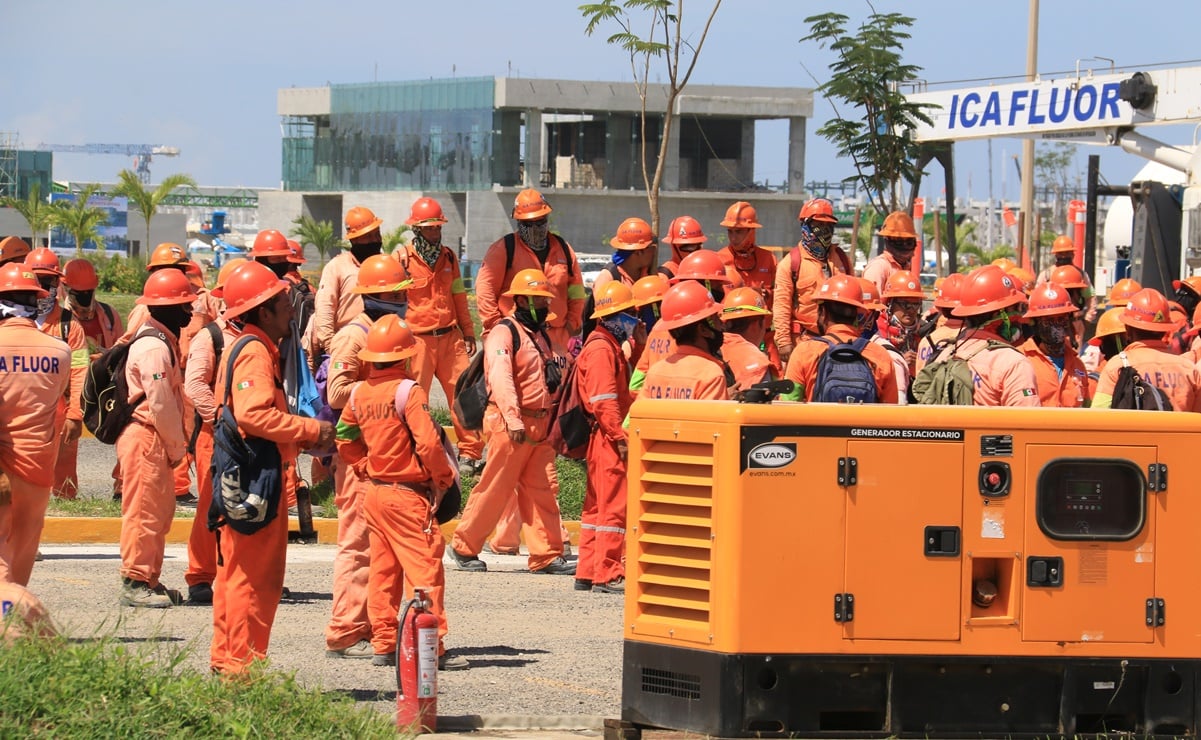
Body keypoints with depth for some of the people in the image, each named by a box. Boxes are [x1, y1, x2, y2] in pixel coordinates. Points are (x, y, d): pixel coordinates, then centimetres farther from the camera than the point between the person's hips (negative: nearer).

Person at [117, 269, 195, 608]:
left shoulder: (164, 341, 16)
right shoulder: (154, 347, -17)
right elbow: (161, 404, -19)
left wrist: (176, 445, 13)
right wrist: (177, 446, -10)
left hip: (155, 440, 10)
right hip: (145, 438, -10)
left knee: (160, 512, 14)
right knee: (144, 511, -7)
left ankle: (150, 580, 20)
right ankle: (135, 583, -4)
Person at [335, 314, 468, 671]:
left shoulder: (360, 393, 5)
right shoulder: (409, 392, -16)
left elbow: (344, 438, 14)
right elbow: (428, 442, -21)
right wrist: (443, 478, -6)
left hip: (373, 491, 7)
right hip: (407, 494, -7)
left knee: (383, 569, 14)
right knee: (424, 568, -4)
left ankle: (383, 644, 16)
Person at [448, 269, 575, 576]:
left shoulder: (540, 335, 19)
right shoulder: (504, 334, -11)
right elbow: (500, 378, -25)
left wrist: (554, 423, 25)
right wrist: (513, 419, -36)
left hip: (540, 425, 8)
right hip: (511, 426, -8)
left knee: (543, 491, 3)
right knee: (495, 489, -2)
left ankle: (547, 556, 3)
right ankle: (464, 548, 11)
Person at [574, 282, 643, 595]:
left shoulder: (612, 347, 20)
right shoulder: (601, 349, -13)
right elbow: (602, 399, -22)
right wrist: (621, 437, -23)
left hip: (605, 441, 11)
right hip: (608, 439, -11)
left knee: (597, 507, 13)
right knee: (614, 506, -9)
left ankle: (588, 574, 17)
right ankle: (607, 575, -8)